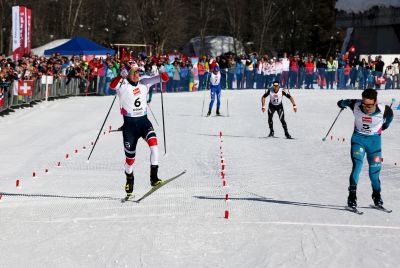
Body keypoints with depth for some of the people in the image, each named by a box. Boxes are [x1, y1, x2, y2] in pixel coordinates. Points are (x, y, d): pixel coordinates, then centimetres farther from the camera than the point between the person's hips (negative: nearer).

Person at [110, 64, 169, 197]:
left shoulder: (144, 82, 1)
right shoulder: (123, 85, -10)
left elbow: (165, 78, 1)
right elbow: (113, 86, -32)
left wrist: (162, 72, -20)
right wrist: (122, 75, -46)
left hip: (144, 121, 2)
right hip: (129, 123, -2)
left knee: (153, 142, -26)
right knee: (130, 157, 8)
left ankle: (154, 177, -24)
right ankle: (129, 180, 37)